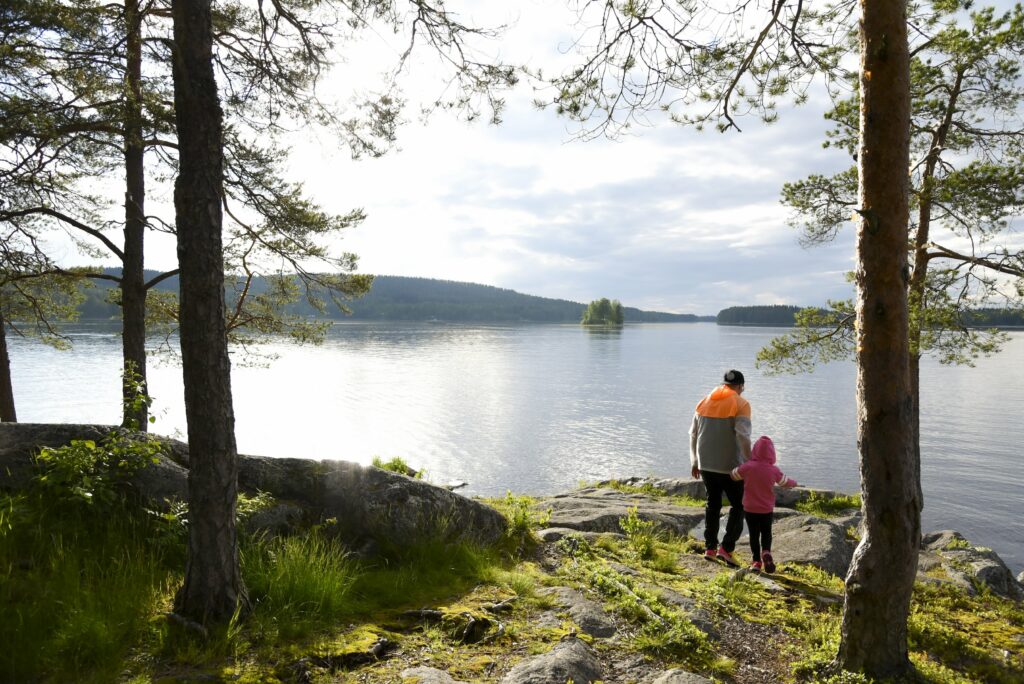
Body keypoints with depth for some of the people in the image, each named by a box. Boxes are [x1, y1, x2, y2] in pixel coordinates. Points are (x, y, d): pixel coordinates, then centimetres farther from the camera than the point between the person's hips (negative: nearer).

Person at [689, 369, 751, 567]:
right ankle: (726, 548, -3)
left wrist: (694, 461, 18)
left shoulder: (704, 402, 9)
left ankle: (710, 548, 17)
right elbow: (743, 437, -18)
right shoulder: (741, 404, -8)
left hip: (706, 465, 5)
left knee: (712, 504, 18)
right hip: (730, 466, -5)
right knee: (738, 506, 9)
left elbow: (693, 434, 11)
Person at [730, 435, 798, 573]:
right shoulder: (774, 470, -9)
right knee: (766, 533, 15)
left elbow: (733, 475, 0)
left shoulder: (747, 467, -14)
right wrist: (794, 483, 31)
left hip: (749, 509, -1)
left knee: (754, 534, 10)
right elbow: (785, 482, 8)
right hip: (767, 509, 1)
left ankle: (757, 561, 8)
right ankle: (766, 552, -10)